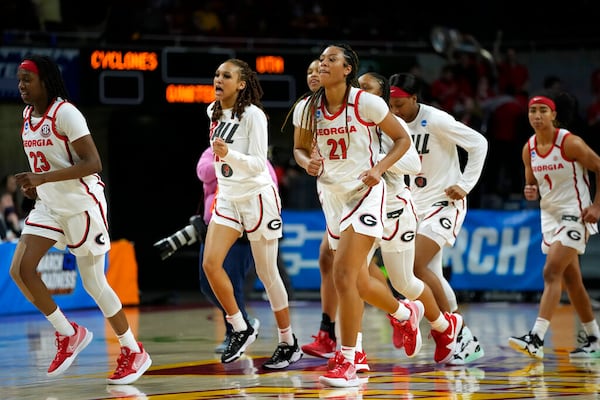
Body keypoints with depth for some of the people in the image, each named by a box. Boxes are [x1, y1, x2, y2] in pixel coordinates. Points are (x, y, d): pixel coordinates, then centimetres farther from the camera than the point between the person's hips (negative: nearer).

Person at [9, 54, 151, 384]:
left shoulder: (65, 113, -18)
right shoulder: (27, 115, 6)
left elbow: (92, 163, -24)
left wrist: (43, 178, -29)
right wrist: (33, 183, 5)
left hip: (82, 204, -8)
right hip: (49, 205, 8)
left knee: (93, 283, -1)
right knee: (19, 270, -8)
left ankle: (134, 353, 15)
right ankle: (68, 334, 8)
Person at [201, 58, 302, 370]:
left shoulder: (253, 115, -16)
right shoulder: (213, 112, 5)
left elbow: (259, 163, -21)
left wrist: (229, 154, -36)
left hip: (257, 197, -6)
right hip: (227, 197, 6)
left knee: (267, 274, 1)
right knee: (210, 263, -12)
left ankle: (289, 343, 14)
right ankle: (241, 329, 1)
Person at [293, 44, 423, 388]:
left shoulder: (366, 103, -13)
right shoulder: (310, 108, 0)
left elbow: (403, 139, -3)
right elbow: (300, 148, 14)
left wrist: (379, 169, -17)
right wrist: (308, 162, -9)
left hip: (365, 194, -6)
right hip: (331, 195, 6)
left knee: (344, 275, -18)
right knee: (359, 283, 14)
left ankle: (348, 364, -12)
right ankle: (407, 313, 46)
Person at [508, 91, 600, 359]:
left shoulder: (570, 143, -15)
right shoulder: (529, 149, 3)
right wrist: (530, 192, -8)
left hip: (575, 214, -7)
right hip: (549, 215, 7)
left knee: (552, 273, -19)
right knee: (570, 279, 12)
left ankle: (536, 339, -27)